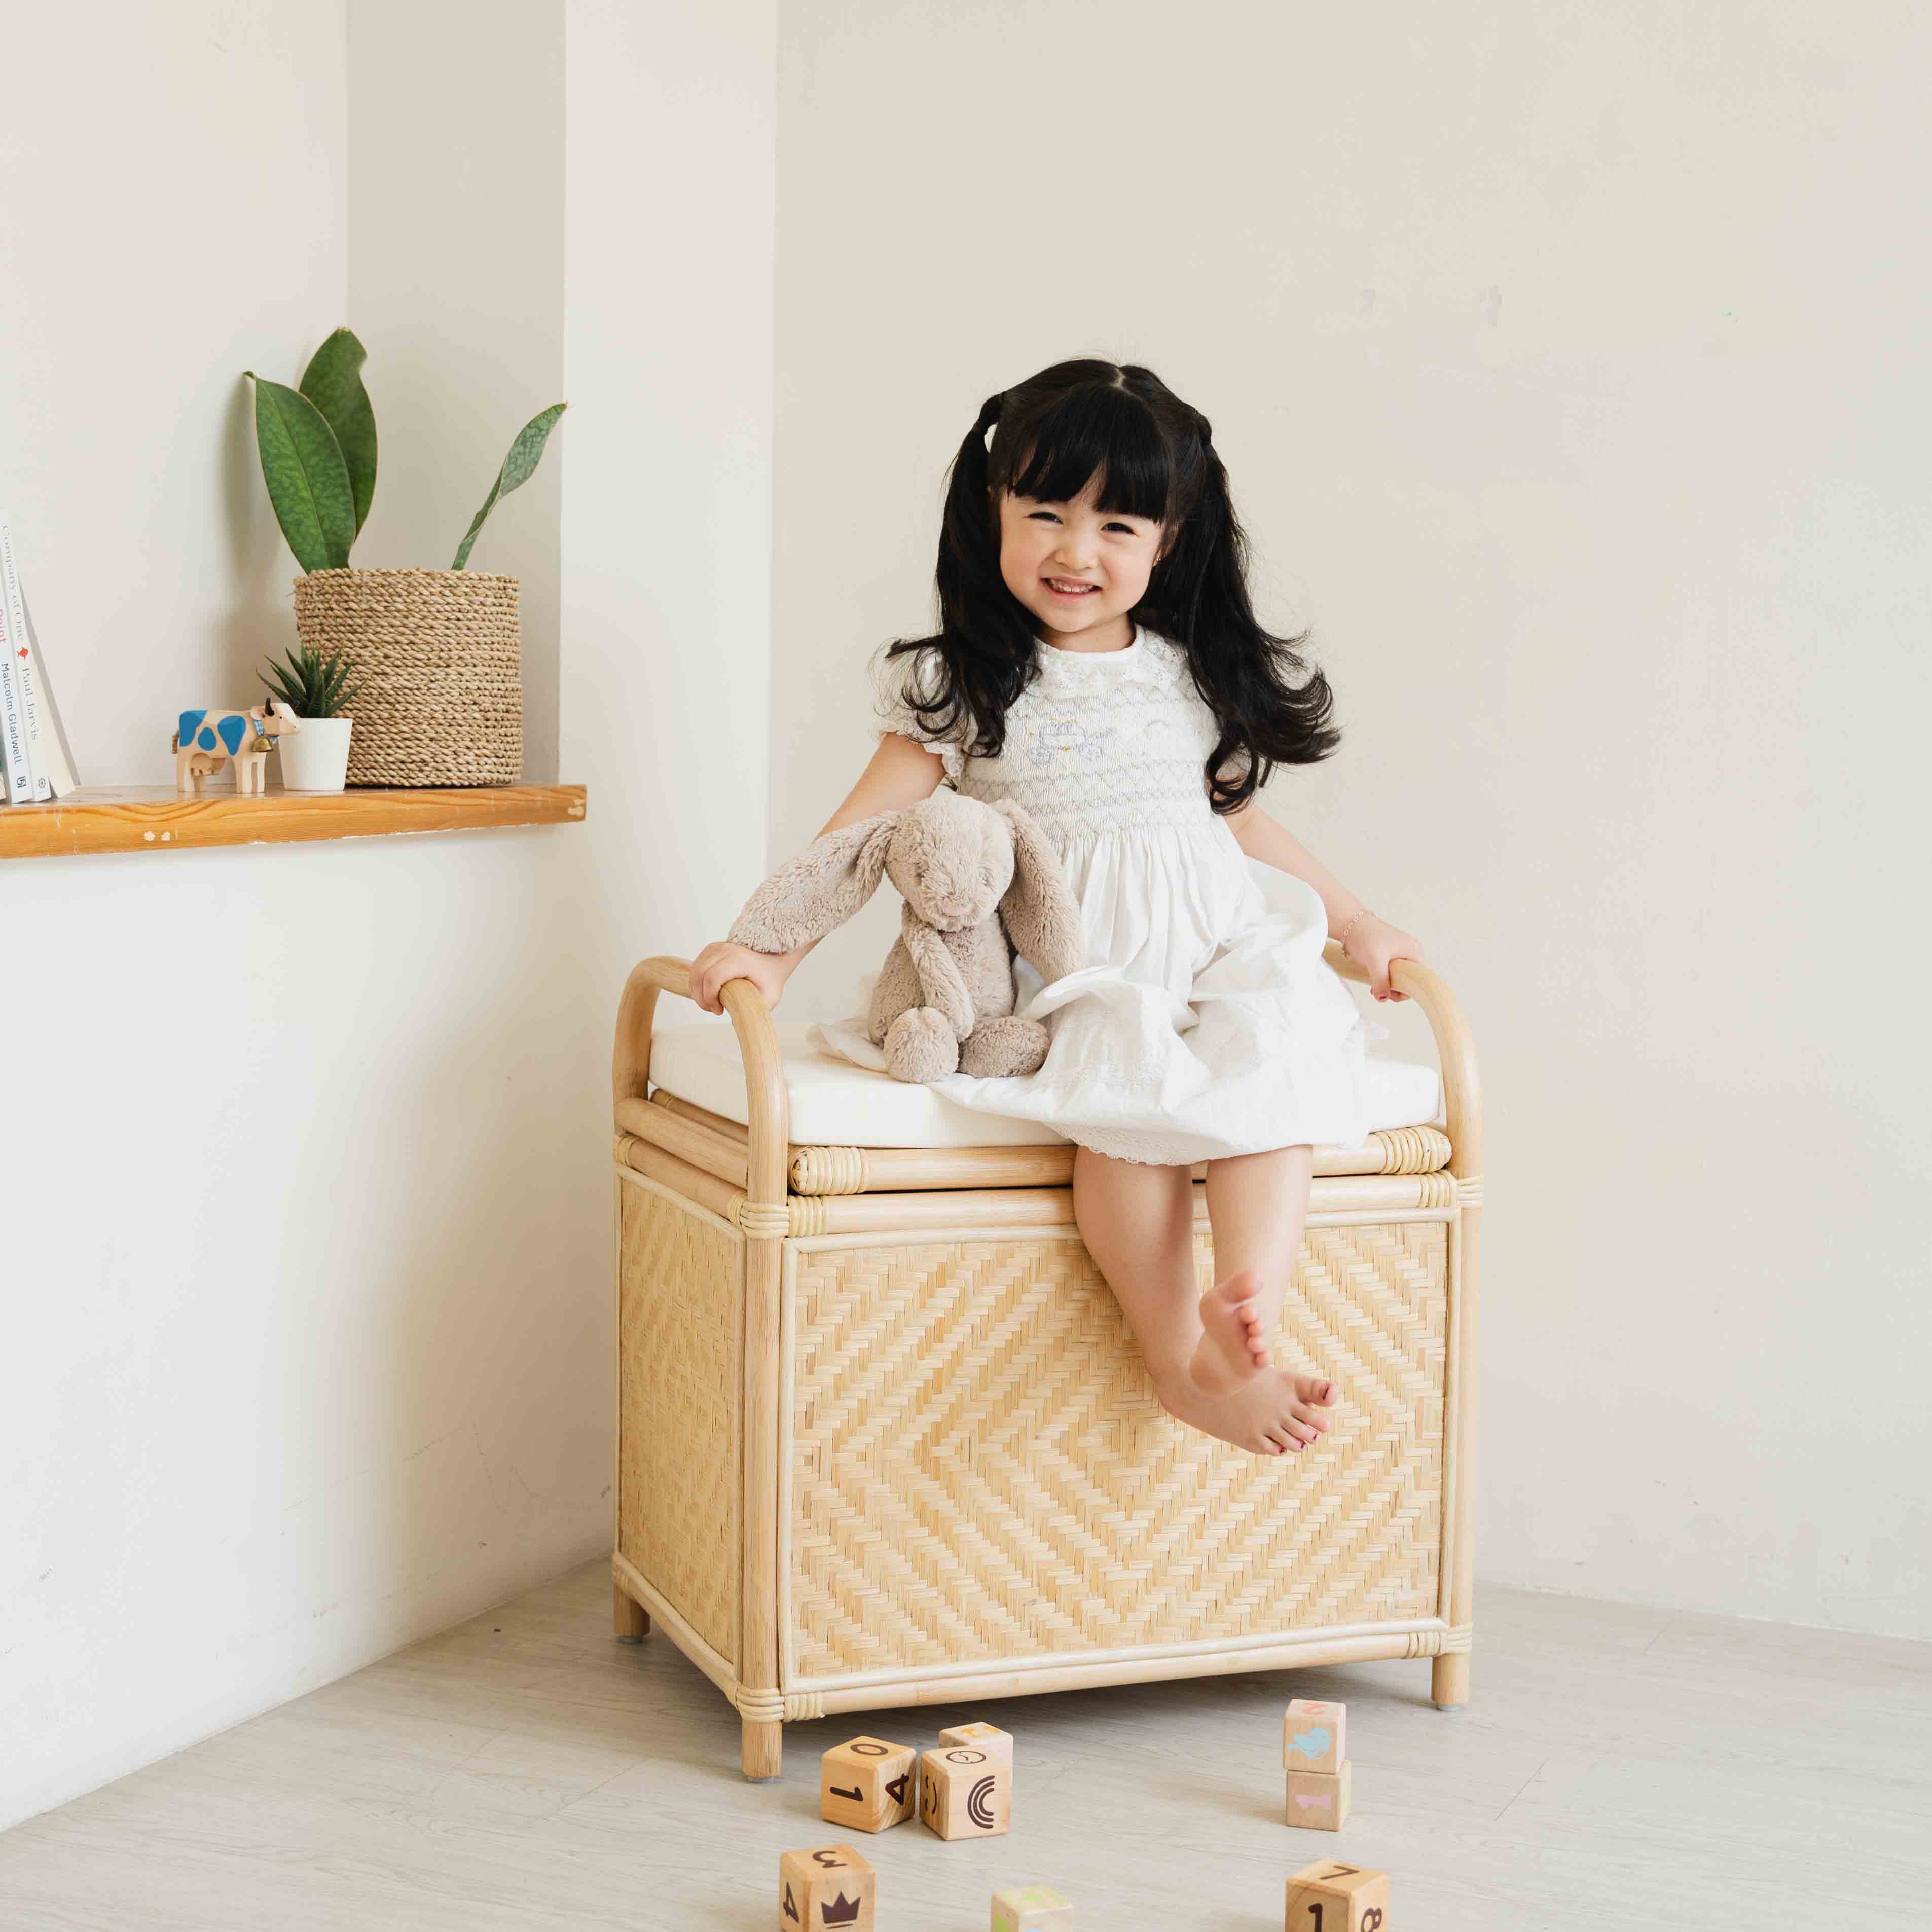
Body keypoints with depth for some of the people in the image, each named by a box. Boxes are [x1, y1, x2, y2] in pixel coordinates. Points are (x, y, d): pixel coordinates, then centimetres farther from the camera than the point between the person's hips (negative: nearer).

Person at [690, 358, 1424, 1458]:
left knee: (1280, 1055, -27)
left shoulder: (1200, 677, 14)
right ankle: (1183, 1365, -26)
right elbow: (866, 831, -1)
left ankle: (1252, 1301, -38)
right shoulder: (962, 686, 3)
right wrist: (772, 951, -12)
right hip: (1069, 973, -4)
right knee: (1128, 1084, -32)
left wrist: (1358, 923, 29)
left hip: (1210, 953, 4)